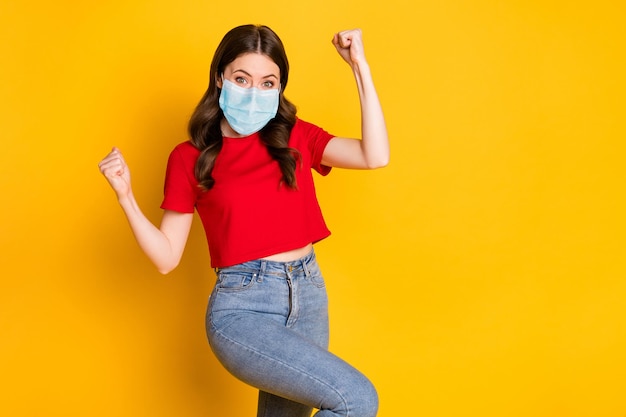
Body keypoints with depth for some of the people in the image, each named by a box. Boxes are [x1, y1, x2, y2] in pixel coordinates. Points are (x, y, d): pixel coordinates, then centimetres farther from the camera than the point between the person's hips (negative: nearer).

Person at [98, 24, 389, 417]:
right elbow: (167, 258, -1)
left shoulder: (296, 136, 6)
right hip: (242, 309, -4)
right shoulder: (190, 158, -2)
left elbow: (375, 156, -9)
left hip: (309, 296, 5)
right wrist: (126, 196, -14)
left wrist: (360, 67, -10)